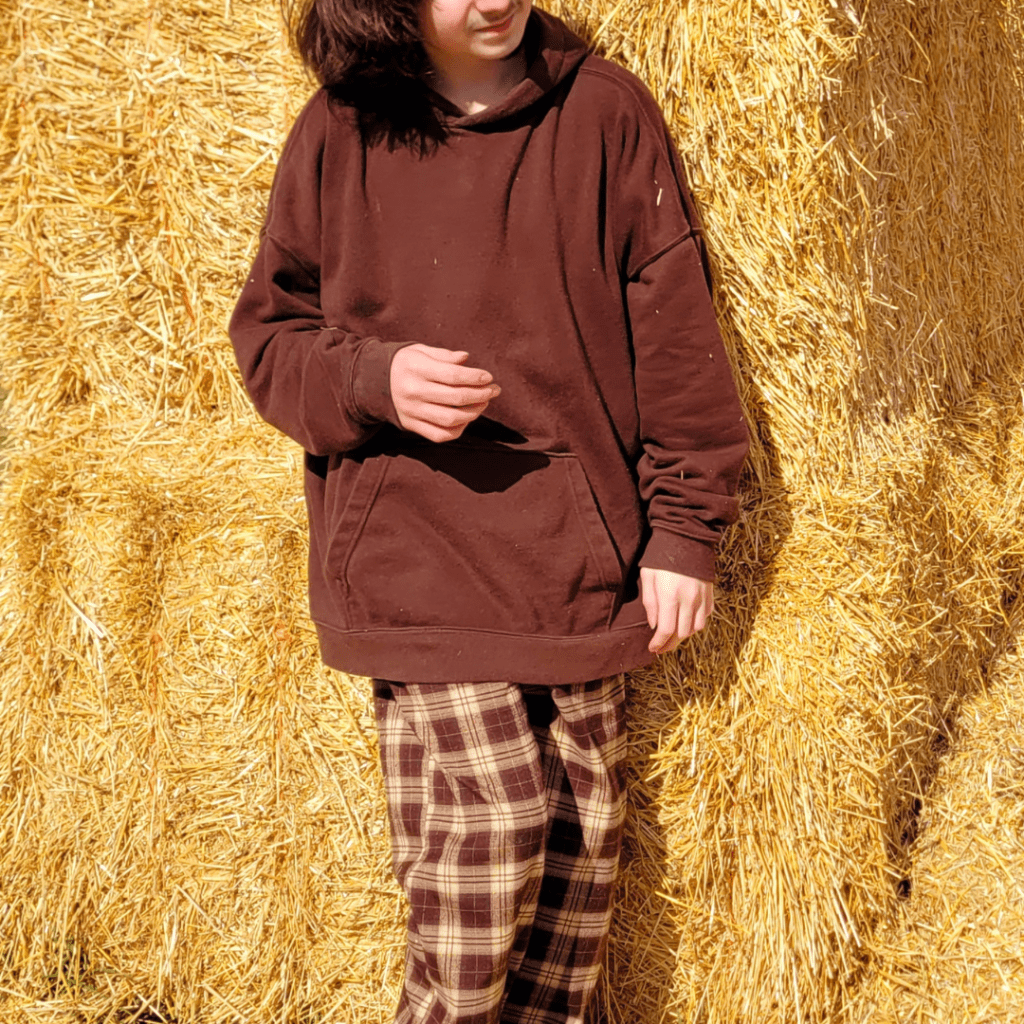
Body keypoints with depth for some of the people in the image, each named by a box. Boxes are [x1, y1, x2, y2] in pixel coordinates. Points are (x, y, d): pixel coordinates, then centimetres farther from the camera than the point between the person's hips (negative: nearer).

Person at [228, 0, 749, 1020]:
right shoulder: (339, 133, 1)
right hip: (416, 561, -1)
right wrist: (372, 377, -15)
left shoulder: (605, 111, 2)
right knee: (483, 831, -6)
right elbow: (266, 333, 7)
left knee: (583, 829, 9)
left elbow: (674, 325, 3)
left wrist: (683, 528, 0)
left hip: (579, 559, 2)